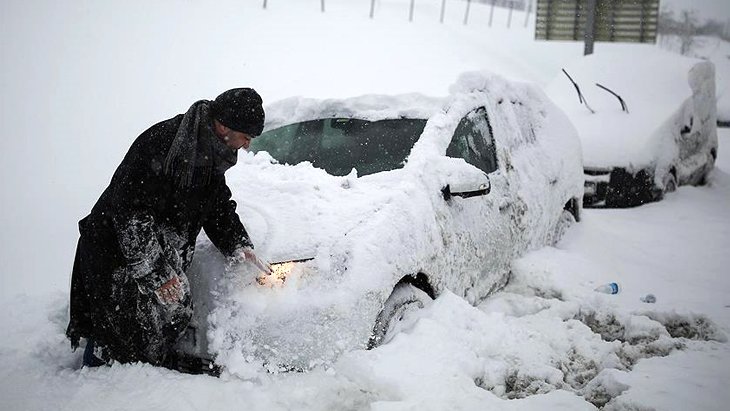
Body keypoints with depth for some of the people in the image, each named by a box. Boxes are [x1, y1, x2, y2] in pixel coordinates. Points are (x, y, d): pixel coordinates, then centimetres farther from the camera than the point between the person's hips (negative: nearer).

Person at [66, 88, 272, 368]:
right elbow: (130, 211, -29)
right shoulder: (162, 143, -28)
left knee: (175, 313, 12)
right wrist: (155, 272, -29)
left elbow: (219, 207, 15)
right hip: (116, 253, -9)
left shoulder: (211, 155, 2)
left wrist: (238, 246, -1)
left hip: (163, 256, 9)